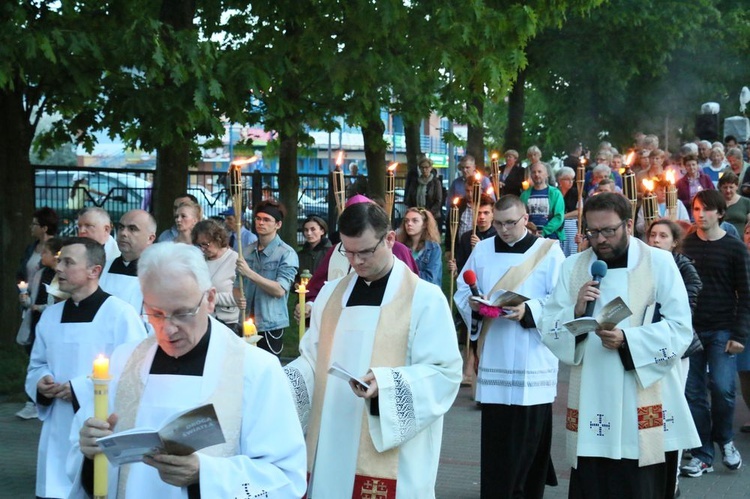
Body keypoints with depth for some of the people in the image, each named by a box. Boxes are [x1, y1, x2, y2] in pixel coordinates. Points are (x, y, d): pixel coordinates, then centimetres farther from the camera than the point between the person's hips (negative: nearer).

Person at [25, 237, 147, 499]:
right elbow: (36, 365, 22)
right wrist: (41, 382, -2)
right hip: (59, 433, 6)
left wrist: (82, 389, -17)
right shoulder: (50, 315, 11)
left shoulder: (119, 313, -10)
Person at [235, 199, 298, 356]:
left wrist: (249, 273, -19)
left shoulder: (287, 254, -7)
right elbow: (237, 284, 15)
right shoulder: (247, 252, 9)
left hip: (270, 326, -4)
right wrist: (238, 298, -8)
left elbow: (280, 290, -15)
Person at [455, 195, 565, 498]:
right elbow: (462, 291, 11)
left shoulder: (548, 251, 0)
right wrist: (472, 305, -11)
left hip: (533, 363, -2)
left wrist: (529, 311, -22)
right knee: (495, 442, 2)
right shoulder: (482, 251, 10)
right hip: (494, 362, 3)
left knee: (530, 442, 2)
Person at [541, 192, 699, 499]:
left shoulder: (659, 263, 0)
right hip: (591, 409, 3)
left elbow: (680, 329, -7)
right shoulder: (573, 267, 10)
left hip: (645, 408, -2)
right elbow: (549, 331, 6)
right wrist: (576, 313, -14)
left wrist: (627, 340, -19)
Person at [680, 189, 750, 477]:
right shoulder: (685, 246, 6)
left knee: (722, 388, -13)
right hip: (690, 329, 2)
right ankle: (702, 455, 10)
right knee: (694, 392, 1)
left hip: (722, 330, -2)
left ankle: (725, 441, 14)